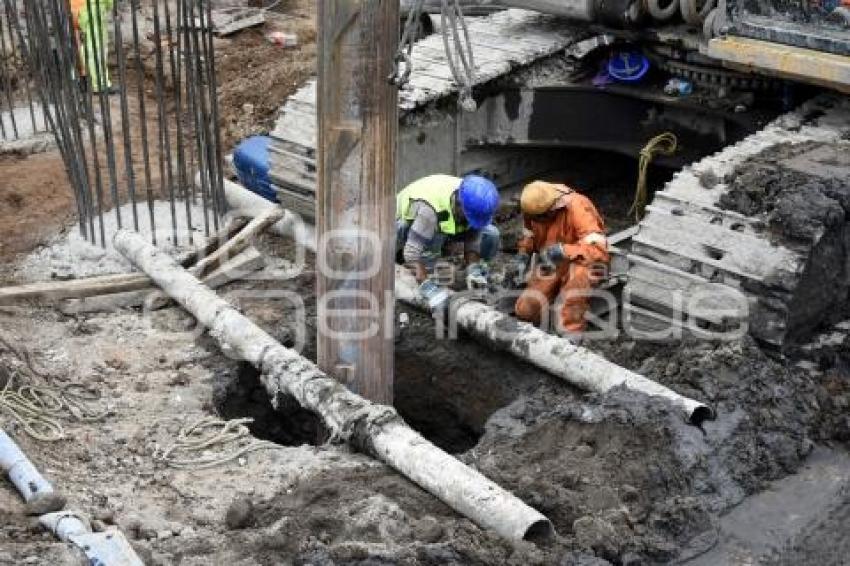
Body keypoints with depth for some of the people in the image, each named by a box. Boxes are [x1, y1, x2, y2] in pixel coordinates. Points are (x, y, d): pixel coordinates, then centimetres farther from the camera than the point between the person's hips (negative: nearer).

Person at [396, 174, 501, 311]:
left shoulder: (474, 204, -25)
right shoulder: (429, 208, -43)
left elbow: (472, 241, -19)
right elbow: (412, 252, -46)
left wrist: (473, 272, -35)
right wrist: (428, 287, -53)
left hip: (446, 227, 5)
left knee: (491, 235, -13)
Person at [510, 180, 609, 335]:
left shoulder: (578, 208, -27)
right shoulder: (536, 208, -9)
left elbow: (598, 250, -33)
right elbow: (529, 234, 13)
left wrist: (563, 251, -39)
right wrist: (523, 256, -6)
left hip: (580, 262, -5)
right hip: (552, 264, 5)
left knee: (577, 275, -42)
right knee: (524, 310, -12)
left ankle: (570, 336, -33)